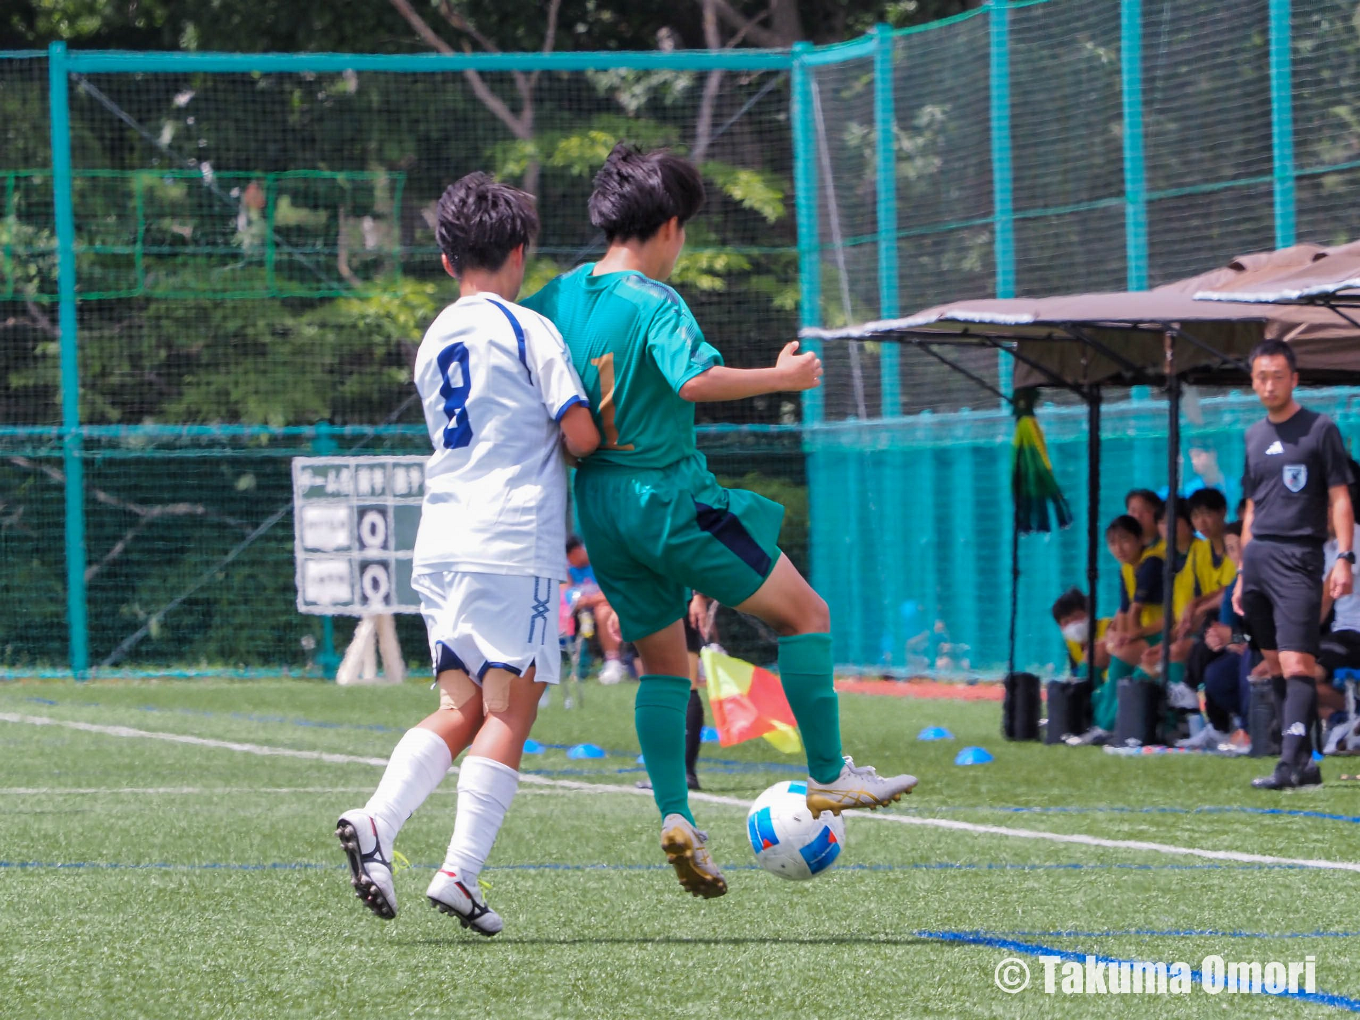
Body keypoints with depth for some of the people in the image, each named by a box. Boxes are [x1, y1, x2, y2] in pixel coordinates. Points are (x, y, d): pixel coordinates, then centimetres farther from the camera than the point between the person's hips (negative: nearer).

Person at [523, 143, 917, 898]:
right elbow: (696, 380, -30)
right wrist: (781, 377, -19)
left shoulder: (560, 296, 7)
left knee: (661, 662, 15)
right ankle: (828, 778, 4)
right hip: (669, 492, -7)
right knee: (806, 615, 5)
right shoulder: (653, 302, -15)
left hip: (599, 498, 8)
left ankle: (675, 816, 1)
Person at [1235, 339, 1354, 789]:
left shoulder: (1320, 429, -1)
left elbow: (1340, 498, -3)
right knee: (1275, 665, 4)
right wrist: (1243, 574, 19)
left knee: (1296, 663, -15)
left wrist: (1344, 558, -14)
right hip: (1258, 557, 7)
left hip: (1298, 557, -7)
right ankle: (1305, 761, 7)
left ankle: (1292, 763, -23)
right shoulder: (1254, 436, 16)